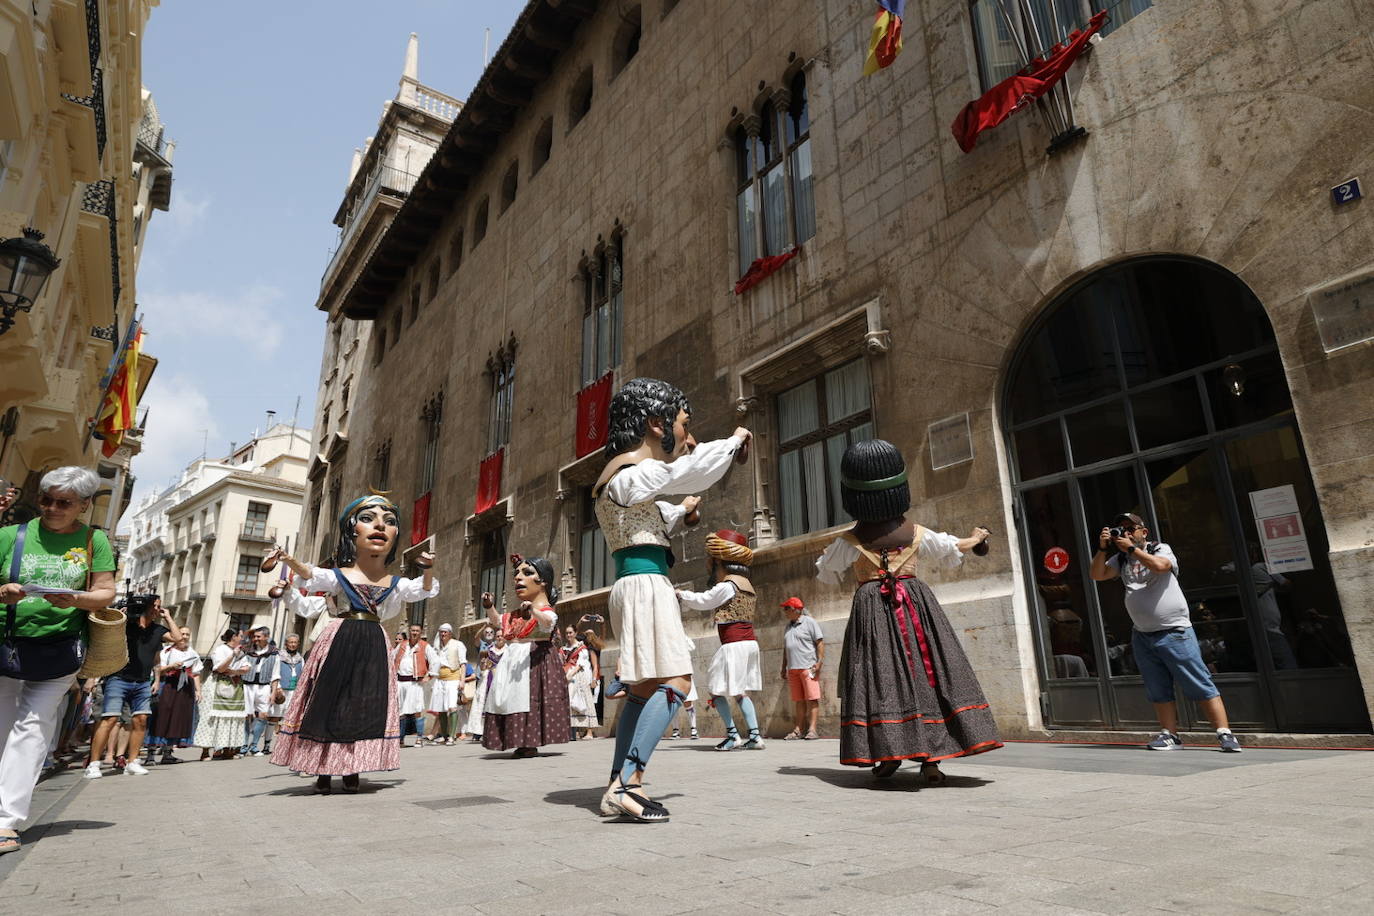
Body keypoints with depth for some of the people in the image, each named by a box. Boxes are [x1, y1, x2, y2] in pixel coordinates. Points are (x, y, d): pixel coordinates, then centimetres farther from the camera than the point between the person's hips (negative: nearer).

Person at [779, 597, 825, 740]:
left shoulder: (809, 622, 1)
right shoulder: (788, 626, 21)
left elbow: (820, 643, -4)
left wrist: (819, 662, -13)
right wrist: (784, 668, 18)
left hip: (808, 667, -6)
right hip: (792, 669, 6)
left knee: (811, 699, -7)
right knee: (798, 700, 5)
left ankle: (812, 729, -8)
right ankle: (798, 730, 6)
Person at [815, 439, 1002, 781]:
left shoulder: (849, 541, 0)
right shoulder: (916, 534, 7)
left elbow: (824, 573, 14)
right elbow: (952, 549, 24)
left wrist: (830, 551, 35)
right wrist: (975, 538, 45)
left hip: (872, 607, -2)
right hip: (916, 604, 2)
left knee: (880, 675, 2)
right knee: (926, 674, 3)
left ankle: (887, 751, -2)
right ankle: (931, 758, 1)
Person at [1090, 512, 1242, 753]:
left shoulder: (1161, 549, -1)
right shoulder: (1120, 559, 12)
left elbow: (1160, 565, -22)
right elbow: (1096, 575, 3)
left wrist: (1131, 548, -17)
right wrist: (1102, 548, -8)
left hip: (1174, 632, -5)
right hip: (1142, 636, 5)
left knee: (1200, 686, -4)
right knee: (1158, 692, 7)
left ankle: (1224, 734, 1)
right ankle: (1170, 736, 13)